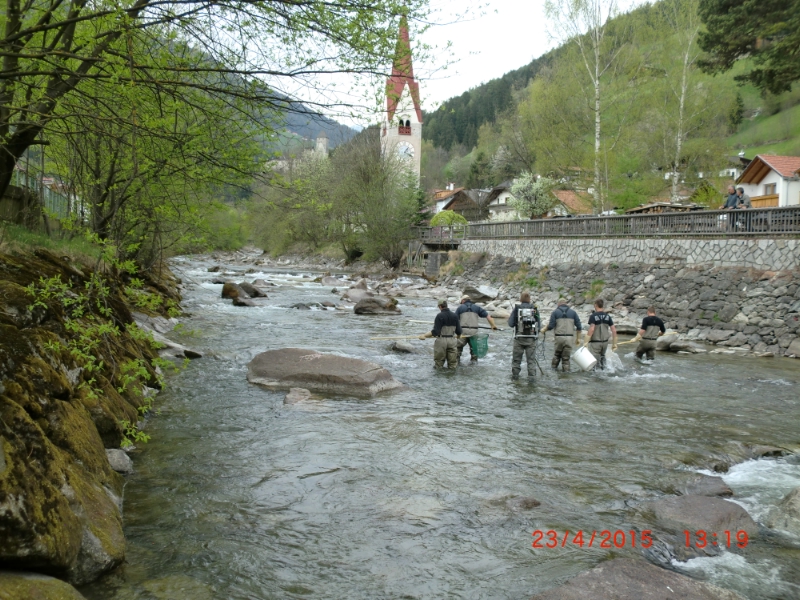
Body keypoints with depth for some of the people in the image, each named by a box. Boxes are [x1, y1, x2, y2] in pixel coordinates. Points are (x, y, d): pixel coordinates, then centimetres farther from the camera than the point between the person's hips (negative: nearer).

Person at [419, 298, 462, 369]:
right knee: (452, 365, 13)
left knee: (438, 365, 11)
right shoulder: (454, 315, 3)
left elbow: (435, 332, -16)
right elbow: (459, 331, 6)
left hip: (441, 341, -4)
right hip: (452, 341, 4)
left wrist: (424, 335, -9)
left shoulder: (439, 316, -10)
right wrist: (457, 335, 28)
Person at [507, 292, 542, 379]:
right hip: (531, 338, 1)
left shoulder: (517, 308, -4)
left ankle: (515, 375, 19)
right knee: (531, 359, 8)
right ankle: (531, 375, 4)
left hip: (519, 337, 0)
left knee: (516, 358, 12)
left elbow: (510, 324, -5)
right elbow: (539, 325, 1)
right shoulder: (535, 309, 0)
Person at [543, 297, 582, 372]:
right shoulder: (573, 312, 10)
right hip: (569, 337, 1)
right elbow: (578, 326, 5)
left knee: (557, 353, 18)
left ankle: (554, 367, 20)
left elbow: (551, 326, -5)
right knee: (566, 356, 6)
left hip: (559, 337, -1)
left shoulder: (555, 312, 4)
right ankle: (566, 370, 2)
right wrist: (578, 338, 11)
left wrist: (544, 330, 13)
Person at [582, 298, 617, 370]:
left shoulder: (593, 316, -12)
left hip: (595, 342, -5)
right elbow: (614, 330, 0)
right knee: (602, 356, 25)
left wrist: (586, 341, -22)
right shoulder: (608, 316, 3)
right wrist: (614, 343, 7)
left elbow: (591, 329, -24)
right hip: (605, 341, 5)